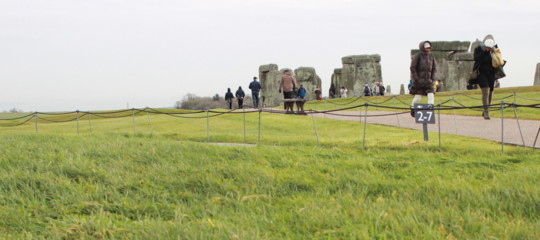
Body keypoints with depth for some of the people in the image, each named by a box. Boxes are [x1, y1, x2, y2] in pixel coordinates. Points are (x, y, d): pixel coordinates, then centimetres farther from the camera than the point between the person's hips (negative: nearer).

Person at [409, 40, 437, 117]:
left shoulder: (431, 56, 6)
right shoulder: (417, 56, -8)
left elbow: (434, 68, 15)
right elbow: (413, 68, -8)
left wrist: (432, 78, 5)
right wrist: (416, 79, -13)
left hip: (428, 81, 4)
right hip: (419, 81, -4)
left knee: (431, 95, -11)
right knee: (417, 97, 2)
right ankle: (412, 109, 24)